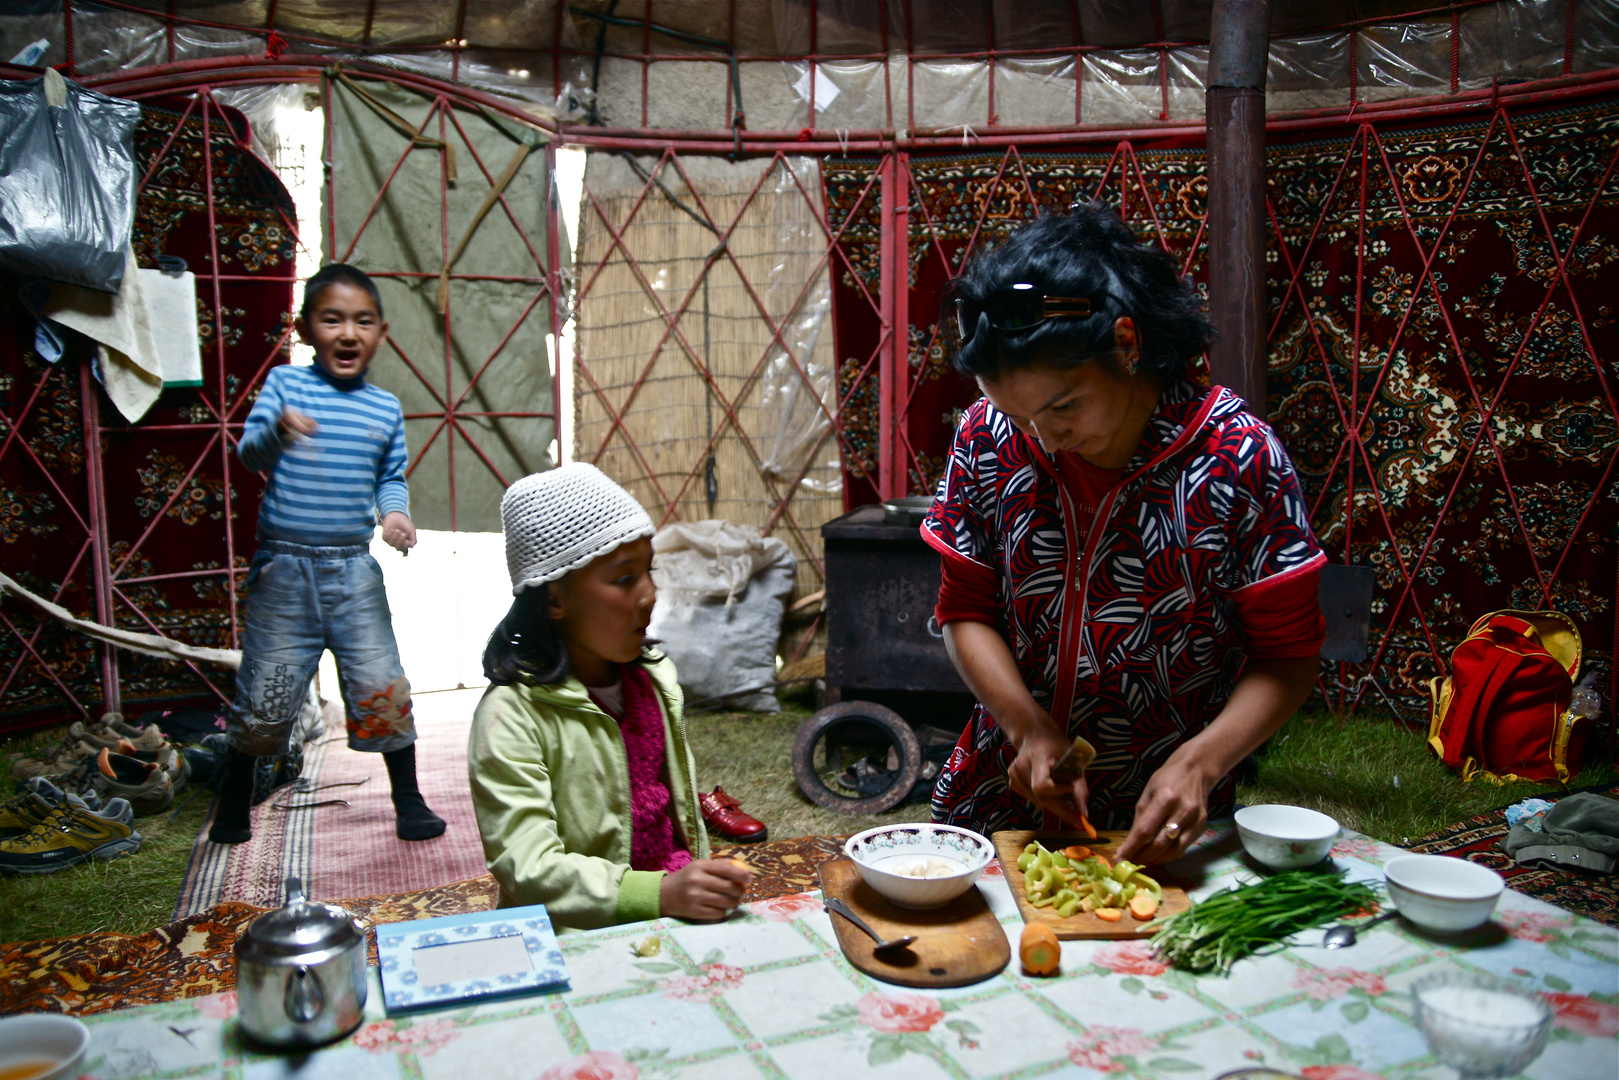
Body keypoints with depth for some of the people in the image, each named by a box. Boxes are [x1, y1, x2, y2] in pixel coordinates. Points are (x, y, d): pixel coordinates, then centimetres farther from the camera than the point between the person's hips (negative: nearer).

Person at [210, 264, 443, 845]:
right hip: (284, 566, -2)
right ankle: (234, 801, 30)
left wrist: (395, 512, -7)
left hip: (354, 569, 2)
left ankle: (408, 801, 17)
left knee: (383, 689, 1)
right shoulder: (285, 383, -2)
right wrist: (277, 430, -36)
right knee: (264, 694, 7)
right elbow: (248, 452, -13)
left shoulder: (386, 408, 7)